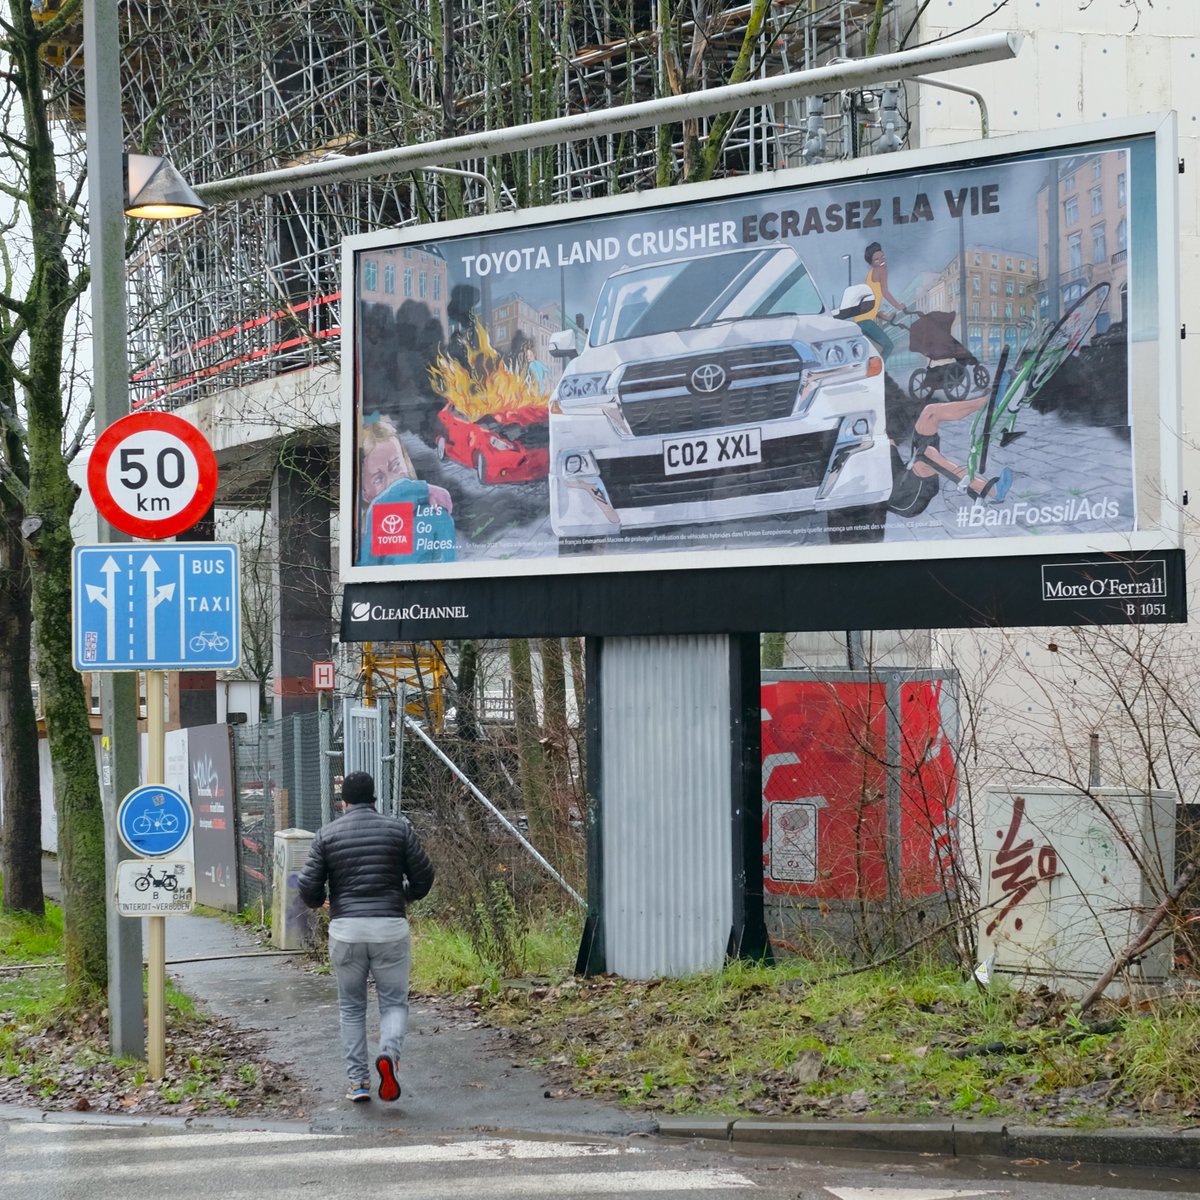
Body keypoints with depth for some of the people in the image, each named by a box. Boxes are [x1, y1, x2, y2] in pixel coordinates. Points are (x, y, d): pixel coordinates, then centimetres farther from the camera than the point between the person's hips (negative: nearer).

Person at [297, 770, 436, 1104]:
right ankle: (389, 1051, -21)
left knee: (351, 1007, 14)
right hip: (390, 926, -1)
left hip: (345, 929, 1)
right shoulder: (399, 829, 2)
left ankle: (358, 1082, 10)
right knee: (394, 1001, 8)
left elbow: (309, 888, -1)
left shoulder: (327, 834, 3)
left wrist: (319, 902, 22)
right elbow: (423, 878, 5)